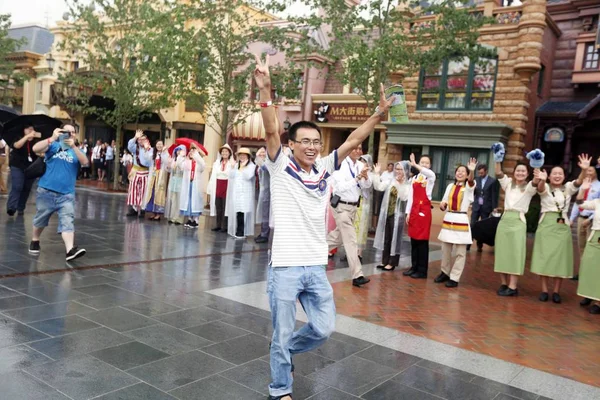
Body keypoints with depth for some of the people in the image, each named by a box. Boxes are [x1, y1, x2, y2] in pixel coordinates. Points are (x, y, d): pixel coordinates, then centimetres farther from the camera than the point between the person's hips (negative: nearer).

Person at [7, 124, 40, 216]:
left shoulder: (37, 141, 3)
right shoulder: (19, 138, -3)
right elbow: (17, 145, -26)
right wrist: (27, 136, -38)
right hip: (17, 166, -3)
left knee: (26, 188, 6)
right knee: (17, 187, -15)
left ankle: (20, 208, 17)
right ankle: (11, 208, -20)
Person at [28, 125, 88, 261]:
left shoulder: (75, 150, 9)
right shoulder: (54, 145, 4)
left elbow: (85, 162, -11)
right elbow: (35, 149, -12)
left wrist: (73, 146, -22)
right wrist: (52, 138, -22)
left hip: (66, 194, 0)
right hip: (46, 191, 0)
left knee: (67, 222, -11)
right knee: (40, 219, 15)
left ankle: (70, 250, -23)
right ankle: (34, 241, 39)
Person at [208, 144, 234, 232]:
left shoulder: (232, 163, -3)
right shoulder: (216, 163, 14)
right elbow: (213, 176, 11)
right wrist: (211, 188, 7)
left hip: (227, 186, -5)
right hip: (217, 186, 5)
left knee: (225, 207, -3)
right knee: (218, 206, 8)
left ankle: (224, 226, 3)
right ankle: (218, 225, 15)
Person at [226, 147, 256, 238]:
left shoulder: (251, 166, 0)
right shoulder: (236, 165, 17)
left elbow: (248, 176, -15)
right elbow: (231, 176, 8)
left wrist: (243, 167, -9)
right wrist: (233, 167, -2)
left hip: (245, 193, -5)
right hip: (235, 192, 5)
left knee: (242, 212, -11)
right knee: (235, 212, 3)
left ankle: (241, 231, -7)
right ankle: (235, 230, 10)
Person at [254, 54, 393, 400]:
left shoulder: (324, 169, 7)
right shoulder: (280, 168, -5)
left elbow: (353, 141, 8)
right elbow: (271, 131, -18)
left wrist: (379, 114, 2)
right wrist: (265, 91, -30)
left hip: (316, 267, 5)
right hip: (285, 267, -5)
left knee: (324, 329, 12)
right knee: (283, 334, 7)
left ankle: (284, 351, 40)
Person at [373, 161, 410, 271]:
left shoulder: (407, 185, -7)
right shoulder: (390, 181, 7)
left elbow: (404, 197, -20)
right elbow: (378, 187, -1)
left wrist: (400, 184, -22)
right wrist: (377, 174, -7)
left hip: (397, 215, -5)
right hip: (387, 213, 5)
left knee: (394, 239, 2)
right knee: (386, 238, 11)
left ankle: (392, 263, 11)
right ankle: (385, 261, 21)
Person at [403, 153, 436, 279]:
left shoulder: (430, 177, -1)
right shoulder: (414, 178, 12)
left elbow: (430, 173, -29)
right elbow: (410, 196, 10)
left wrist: (415, 165, -33)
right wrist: (408, 212, 4)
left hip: (424, 210, -5)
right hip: (414, 210, 5)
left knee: (422, 241, -2)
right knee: (414, 240, 10)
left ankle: (422, 270, 5)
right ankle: (414, 267, 19)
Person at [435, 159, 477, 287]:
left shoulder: (469, 187, -1)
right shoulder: (450, 186, 10)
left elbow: (471, 181, -26)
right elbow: (444, 203, 14)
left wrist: (472, 171, -46)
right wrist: (442, 205, -10)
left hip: (461, 220, -4)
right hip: (448, 219, 4)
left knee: (460, 252, -1)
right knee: (445, 249, 11)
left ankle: (454, 278, 5)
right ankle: (445, 273, 26)